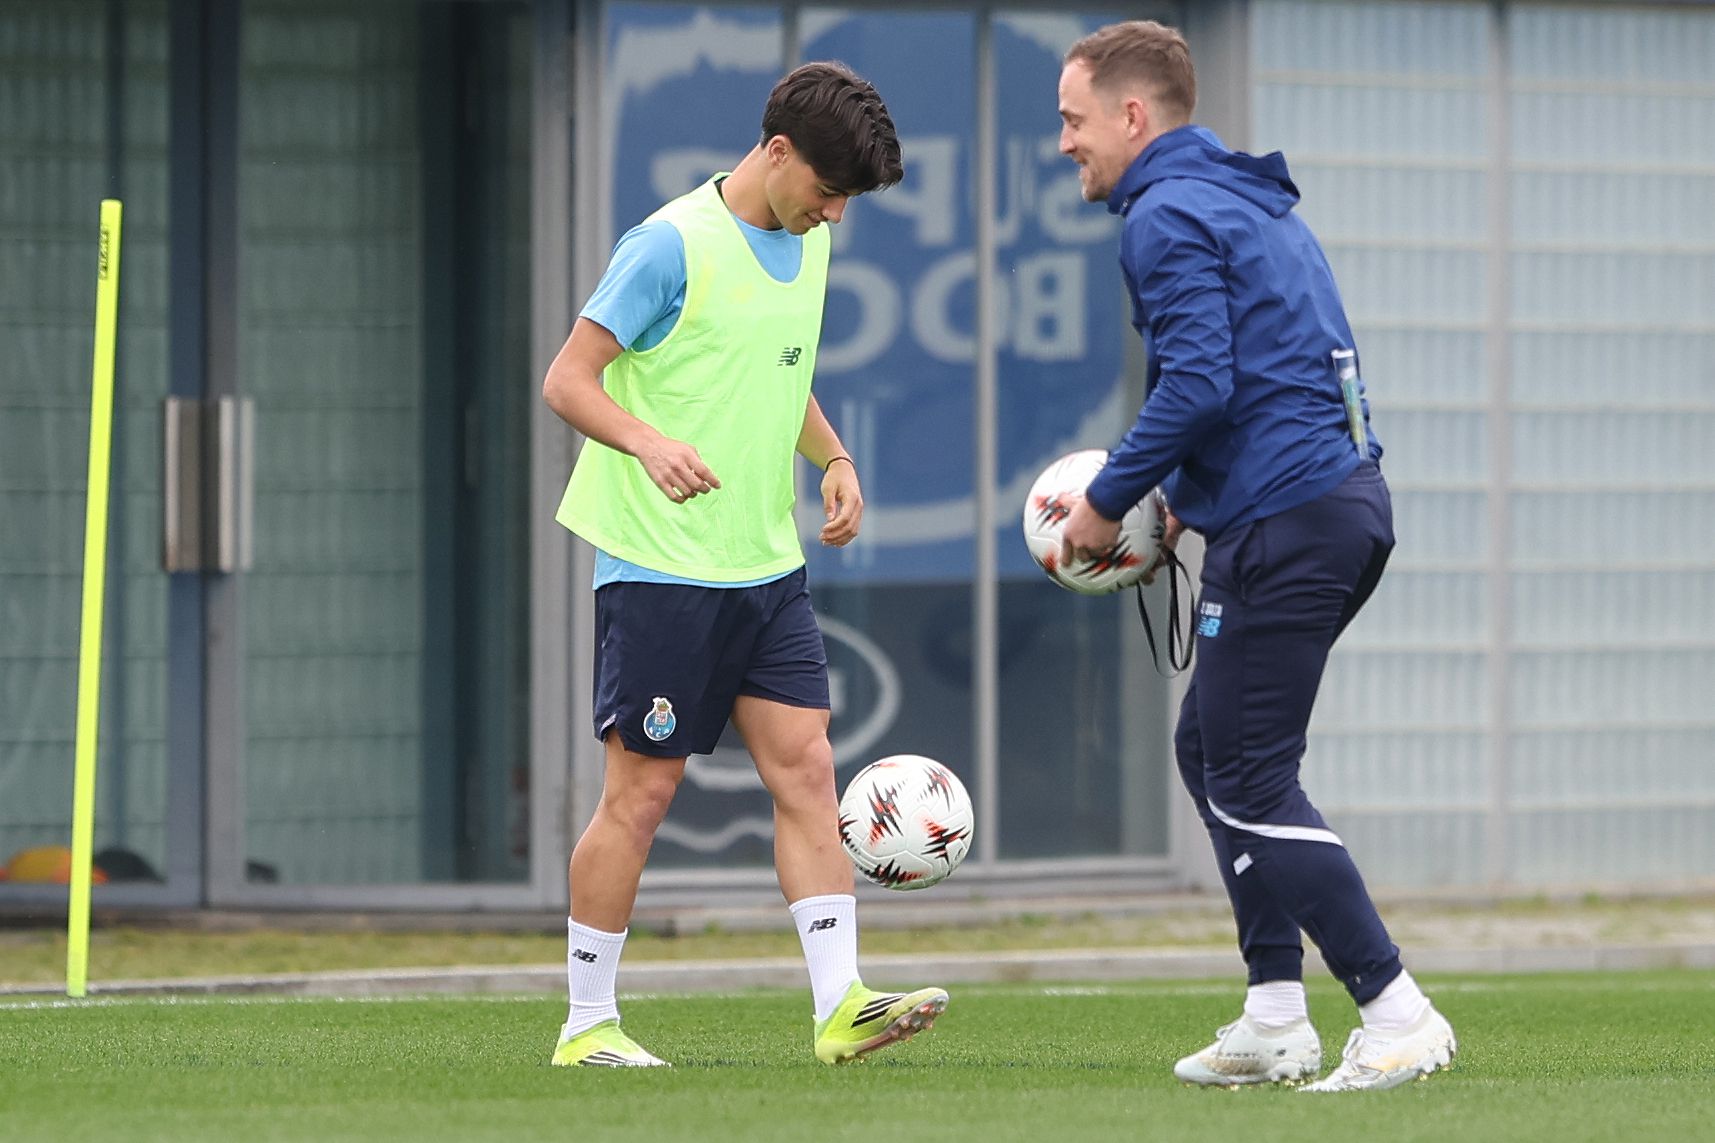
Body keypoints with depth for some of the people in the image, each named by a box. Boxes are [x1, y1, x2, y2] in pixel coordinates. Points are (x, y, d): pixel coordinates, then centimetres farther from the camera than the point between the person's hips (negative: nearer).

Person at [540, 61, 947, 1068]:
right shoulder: (674, 246, -13)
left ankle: (842, 1003, -6)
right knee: (642, 791, -1)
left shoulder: (808, 245, 11)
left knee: (807, 769, -3)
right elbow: (568, 381, -14)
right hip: (661, 569, -7)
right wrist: (652, 444, -32)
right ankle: (588, 1023, 9)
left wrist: (834, 459, 8)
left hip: (767, 568, 7)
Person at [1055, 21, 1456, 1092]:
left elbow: (1198, 385, -21)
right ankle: (1277, 1021, 16)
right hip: (1349, 498, 10)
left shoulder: (1170, 216, -10)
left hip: (1282, 523, -10)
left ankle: (1398, 1015, -9)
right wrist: (1187, 501, 20)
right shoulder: (1258, 203, 21)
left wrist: (1109, 500, -8)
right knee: (1210, 744, 18)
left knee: (1251, 783, -6)